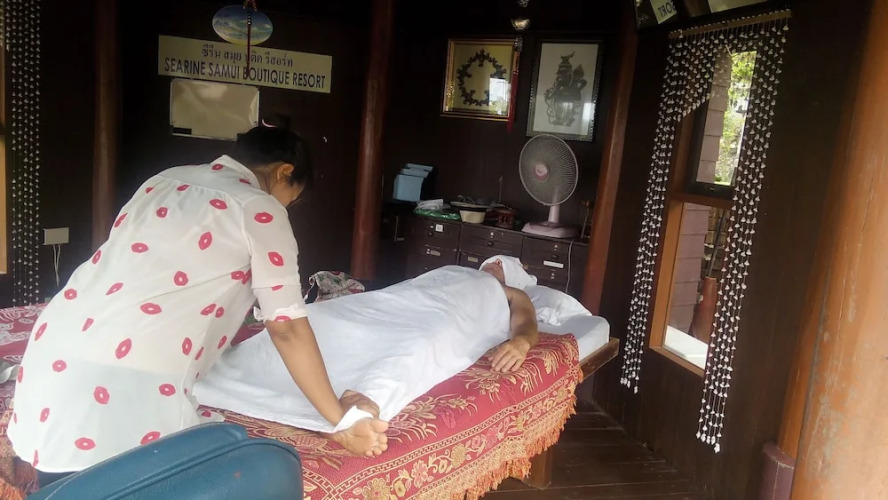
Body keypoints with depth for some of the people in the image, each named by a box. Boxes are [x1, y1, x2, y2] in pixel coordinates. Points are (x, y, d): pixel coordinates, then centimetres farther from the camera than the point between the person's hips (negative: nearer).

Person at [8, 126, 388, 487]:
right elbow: (286, 327, -2)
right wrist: (341, 420, 5)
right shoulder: (260, 210, 0)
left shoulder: (165, 180, 20)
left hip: (49, 359, 9)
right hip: (127, 384, -9)